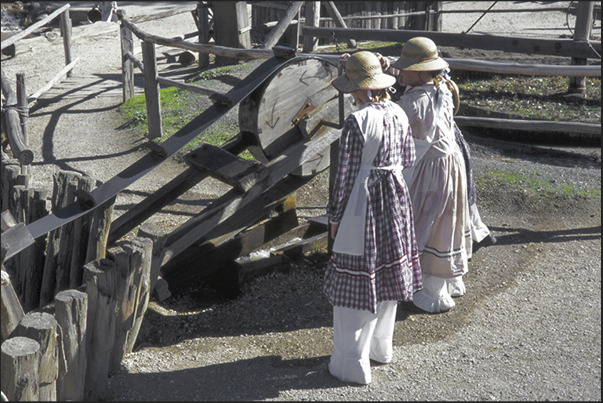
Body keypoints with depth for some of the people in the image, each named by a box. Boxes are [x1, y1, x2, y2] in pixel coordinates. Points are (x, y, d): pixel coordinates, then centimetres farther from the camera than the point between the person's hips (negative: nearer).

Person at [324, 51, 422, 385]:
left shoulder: (356, 122, -20)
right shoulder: (398, 114, 0)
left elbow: (346, 174, -15)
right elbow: (408, 160, 9)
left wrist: (334, 217, -6)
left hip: (363, 205, -7)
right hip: (395, 199, 7)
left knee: (355, 279, 3)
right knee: (386, 271, 20)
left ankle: (353, 363, 13)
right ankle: (380, 346, 38)